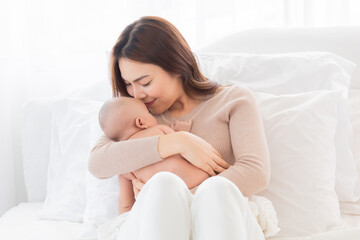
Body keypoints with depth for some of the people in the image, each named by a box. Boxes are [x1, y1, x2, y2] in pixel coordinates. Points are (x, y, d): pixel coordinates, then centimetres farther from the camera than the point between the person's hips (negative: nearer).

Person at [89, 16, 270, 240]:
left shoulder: (235, 99, 13)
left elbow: (256, 173, -3)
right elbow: (97, 164, 2)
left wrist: (168, 200, -10)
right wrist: (178, 143, -8)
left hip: (222, 222, 0)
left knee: (217, 190, -36)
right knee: (164, 184, -34)